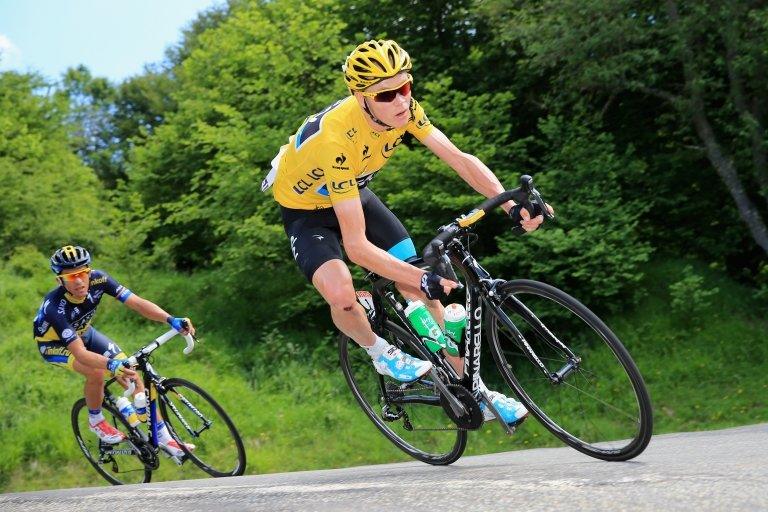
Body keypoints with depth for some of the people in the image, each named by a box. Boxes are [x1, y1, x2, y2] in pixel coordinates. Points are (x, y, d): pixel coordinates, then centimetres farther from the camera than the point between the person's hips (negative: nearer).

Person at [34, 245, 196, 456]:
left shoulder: (98, 279, -28)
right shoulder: (54, 306, -40)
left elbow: (137, 302, -33)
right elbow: (79, 352, -46)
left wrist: (172, 320, -48)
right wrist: (111, 364, -63)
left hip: (83, 332, 5)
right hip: (53, 344, -5)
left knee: (131, 373, -7)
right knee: (96, 372, -31)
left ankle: (163, 436, 3)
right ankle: (96, 421, -2)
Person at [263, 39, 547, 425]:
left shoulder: (403, 108, -22)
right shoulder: (338, 140, -40)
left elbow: (459, 159, -18)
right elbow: (356, 245, -40)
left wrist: (512, 205, -33)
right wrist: (426, 279, -46)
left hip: (353, 192, 6)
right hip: (305, 208, -5)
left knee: (420, 288, -4)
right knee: (342, 296, -32)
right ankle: (377, 351, 3)